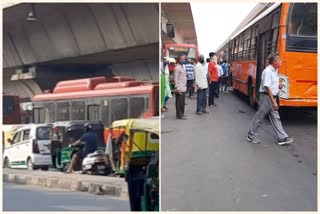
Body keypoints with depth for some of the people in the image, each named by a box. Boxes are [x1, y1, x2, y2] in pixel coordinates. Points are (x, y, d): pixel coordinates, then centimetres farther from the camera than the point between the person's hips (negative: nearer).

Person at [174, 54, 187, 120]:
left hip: (183, 88, 9)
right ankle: (179, 115, 1)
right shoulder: (177, 68, -12)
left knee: (182, 102, 12)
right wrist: (177, 88, -19)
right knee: (179, 102, -3)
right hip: (179, 88, -9)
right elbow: (176, 78, -15)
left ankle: (182, 114, 19)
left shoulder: (182, 67, 15)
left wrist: (185, 86, 16)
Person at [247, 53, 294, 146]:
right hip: (266, 97, -9)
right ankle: (250, 136, 16)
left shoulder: (275, 71, 9)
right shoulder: (268, 71, -19)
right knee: (259, 117, 3)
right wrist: (274, 102, -25)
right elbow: (267, 87, -24)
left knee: (275, 118, 9)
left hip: (272, 97, 9)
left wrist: (279, 86, 1)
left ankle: (282, 138, 11)